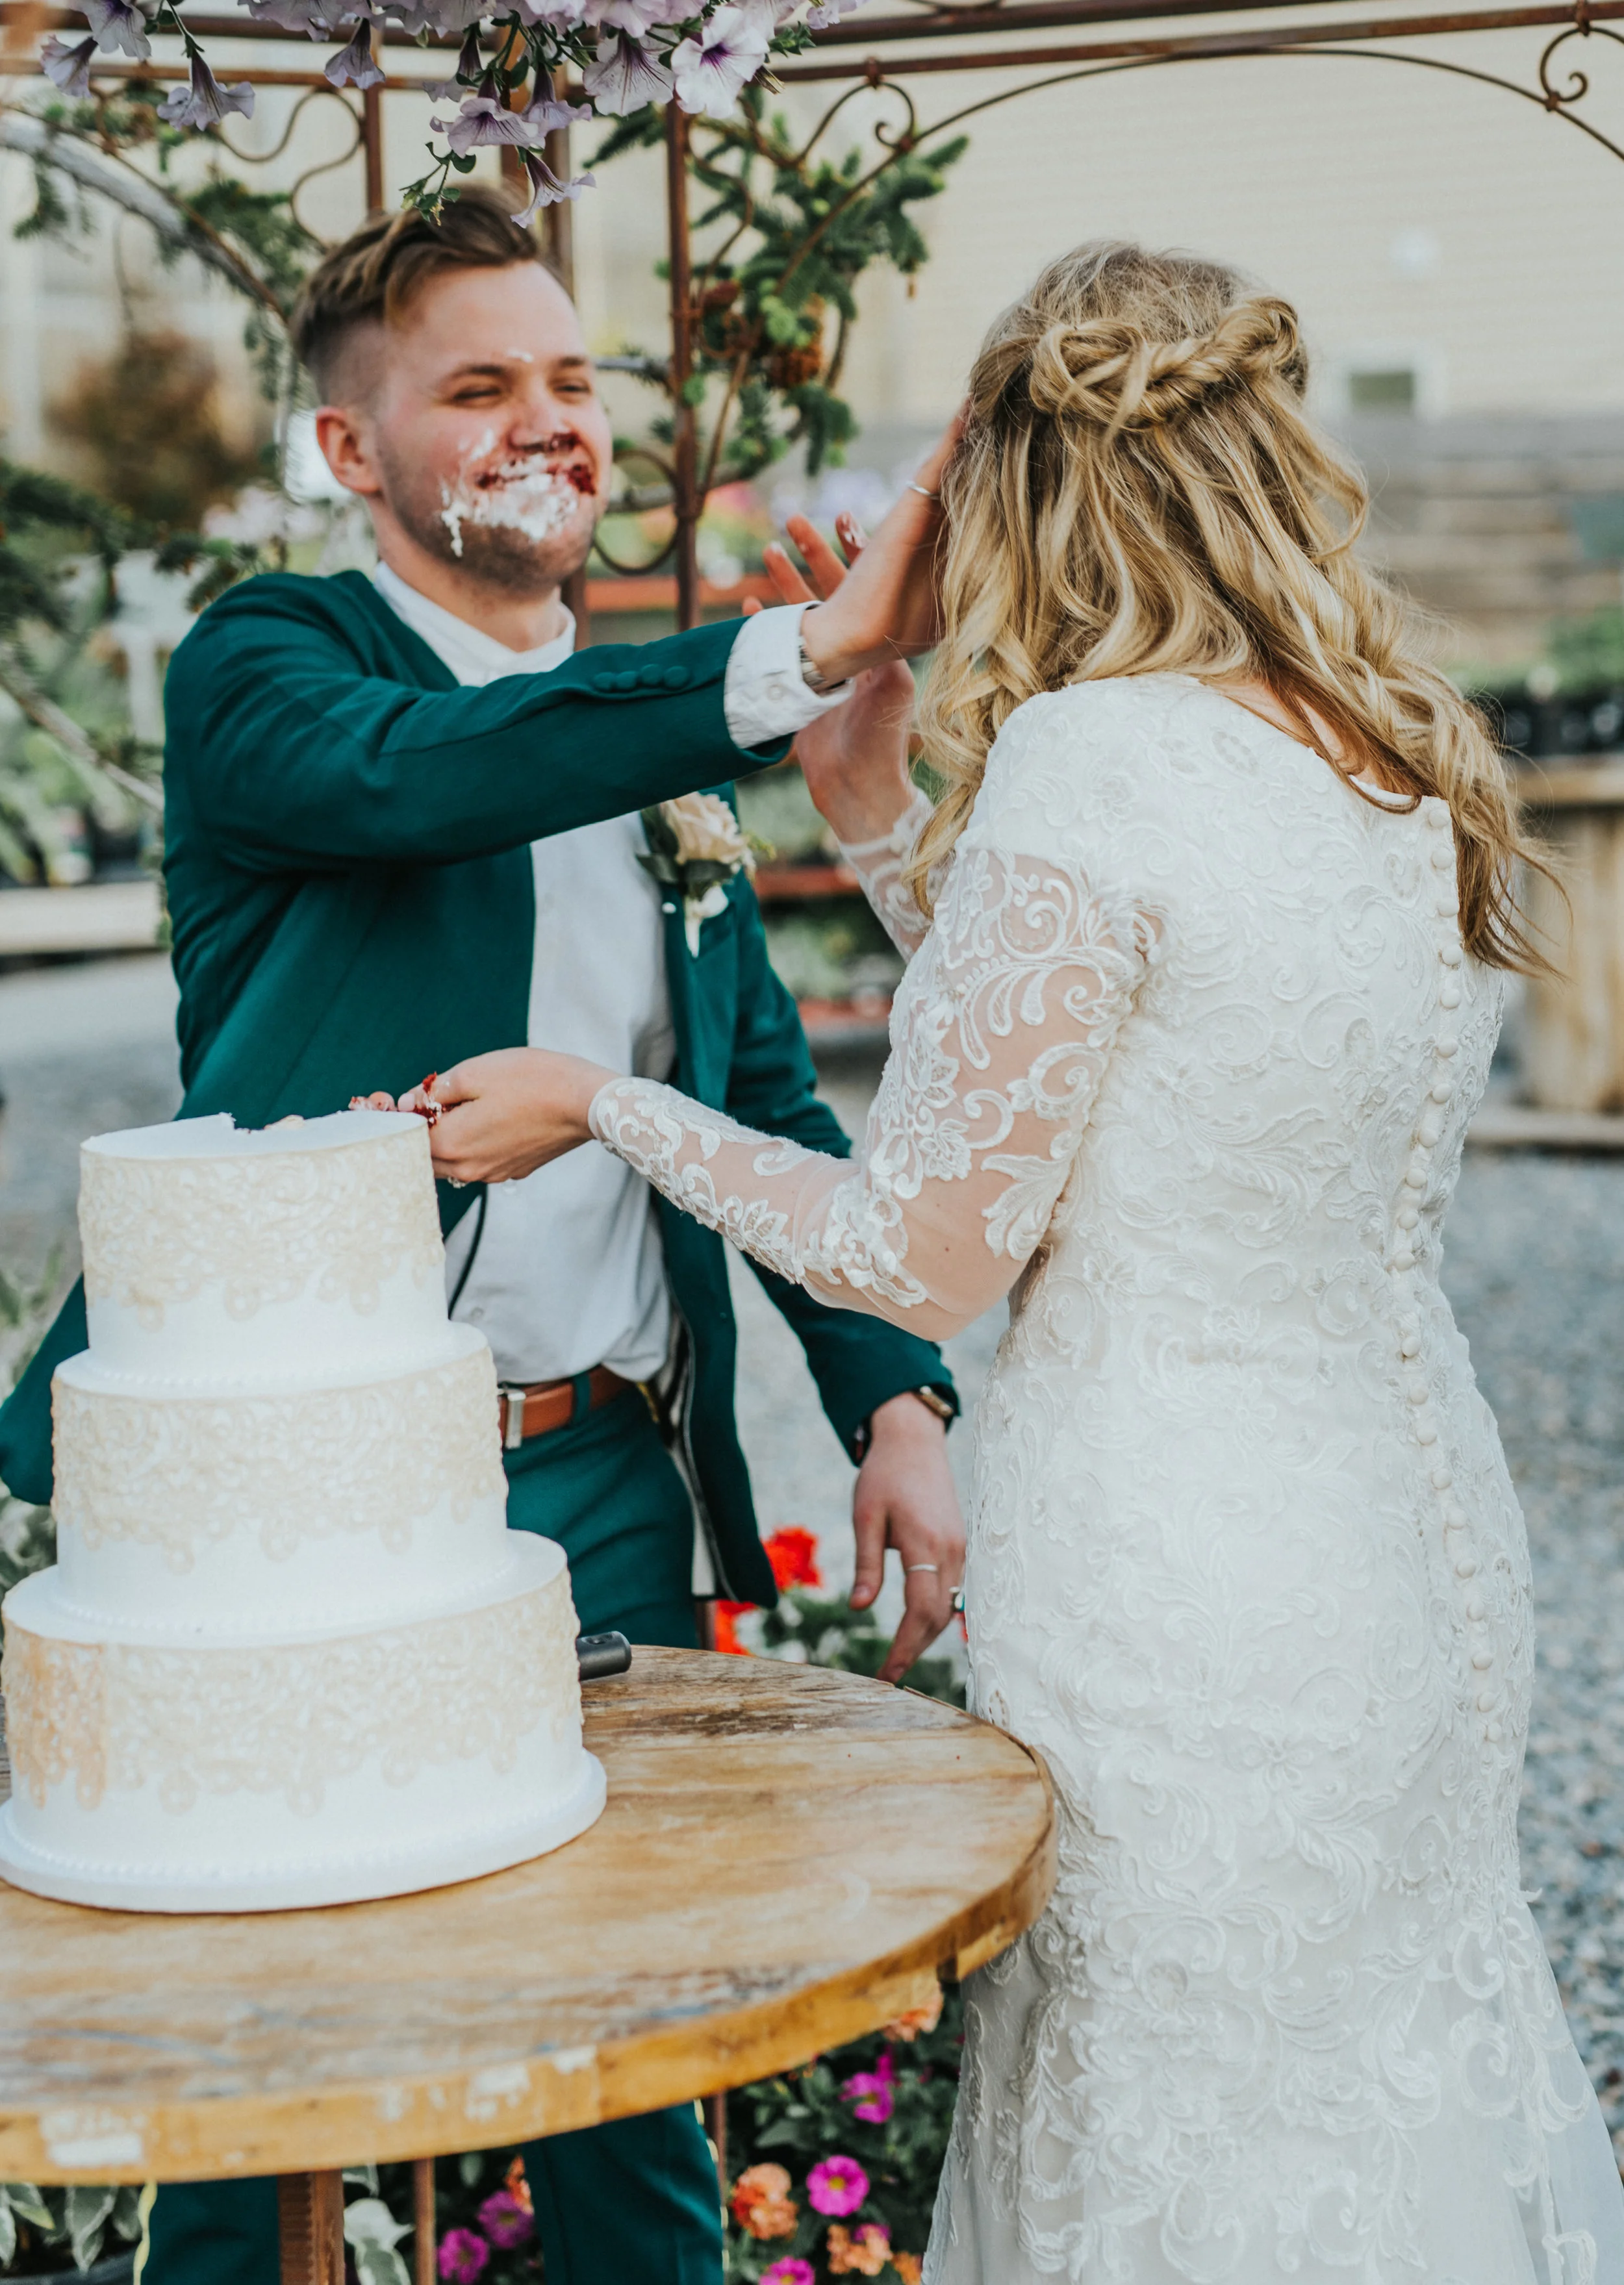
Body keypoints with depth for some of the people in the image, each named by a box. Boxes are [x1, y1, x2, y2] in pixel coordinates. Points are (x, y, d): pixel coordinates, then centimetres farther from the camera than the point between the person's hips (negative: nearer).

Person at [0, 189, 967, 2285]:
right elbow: (408, 773, -26)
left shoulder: (665, 736, 15)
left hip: (610, 1494, 5)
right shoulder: (262, 672, -2)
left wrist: (893, 1398, 2)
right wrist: (816, 650, -35)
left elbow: (772, 1109, 17)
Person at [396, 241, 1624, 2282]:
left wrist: (602, 1104, -1)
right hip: (1417, 1537, 8)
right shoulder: (1417, 772, 4)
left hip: (1182, 1592, -8)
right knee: (1395, 2102, 20)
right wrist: (876, 810, 15)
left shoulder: (1090, 762, -19)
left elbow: (924, 1253, -14)